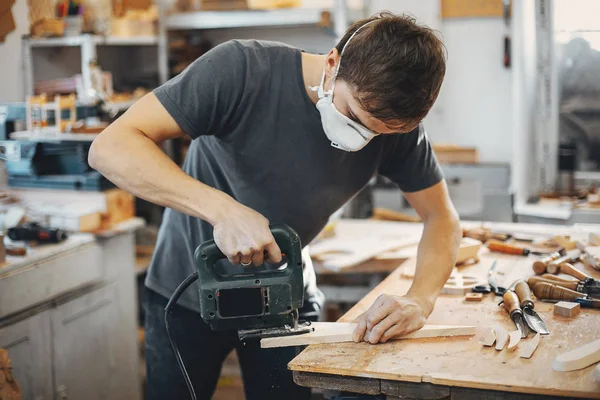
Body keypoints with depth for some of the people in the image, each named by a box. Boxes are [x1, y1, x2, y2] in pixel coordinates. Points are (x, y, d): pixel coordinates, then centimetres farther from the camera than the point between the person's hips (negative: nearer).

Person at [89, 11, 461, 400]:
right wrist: (221, 208, -44)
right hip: (189, 292, -2)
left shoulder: (395, 123, -18)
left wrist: (420, 300, -27)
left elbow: (442, 217, -8)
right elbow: (110, 148, -32)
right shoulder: (243, 70, -28)